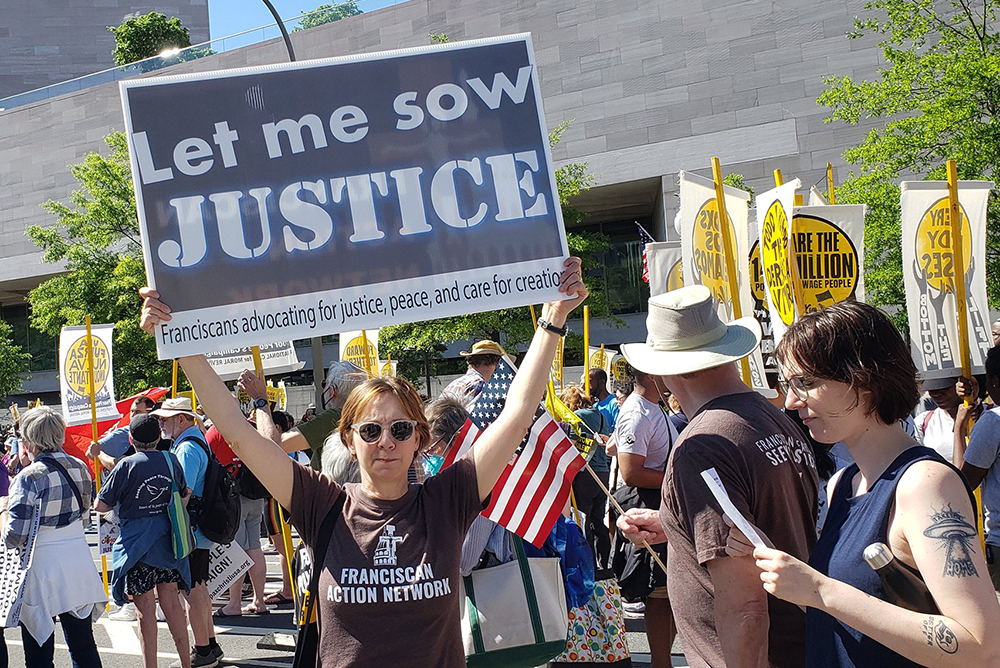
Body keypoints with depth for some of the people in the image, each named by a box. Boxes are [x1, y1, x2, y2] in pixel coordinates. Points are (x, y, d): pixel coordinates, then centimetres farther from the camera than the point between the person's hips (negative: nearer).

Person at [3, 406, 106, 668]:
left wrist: (5, 510, -1)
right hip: (78, 564, 6)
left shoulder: (29, 477, -16)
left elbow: (14, 538, -19)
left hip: (43, 569, -6)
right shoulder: (80, 469, 2)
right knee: (84, 647, 14)